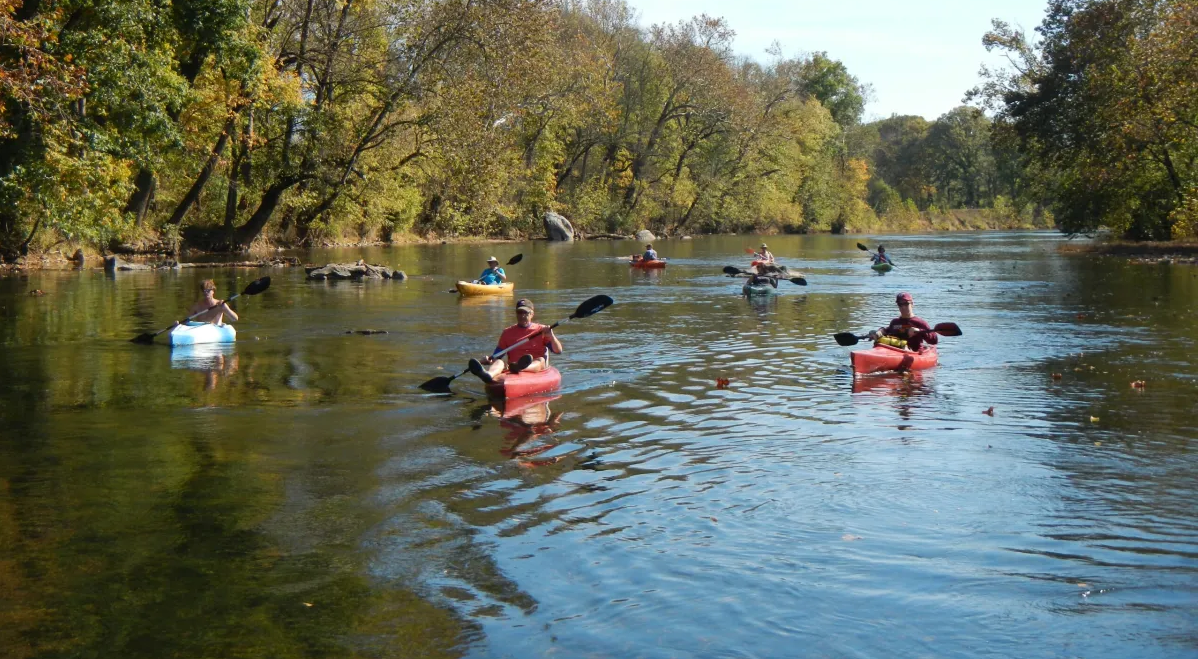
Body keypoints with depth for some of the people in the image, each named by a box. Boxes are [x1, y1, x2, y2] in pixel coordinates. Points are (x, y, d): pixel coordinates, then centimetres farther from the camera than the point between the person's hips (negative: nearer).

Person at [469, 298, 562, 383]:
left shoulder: (541, 330, 13)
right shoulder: (507, 333, 18)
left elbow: (558, 351, 5)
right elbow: (495, 356, 14)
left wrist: (551, 336, -13)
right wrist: (488, 360, -9)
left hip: (536, 367, -1)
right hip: (511, 366, 1)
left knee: (541, 360, -31)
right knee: (501, 359, -27)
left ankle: (519, 367, -67)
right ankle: (488, 375, -66)